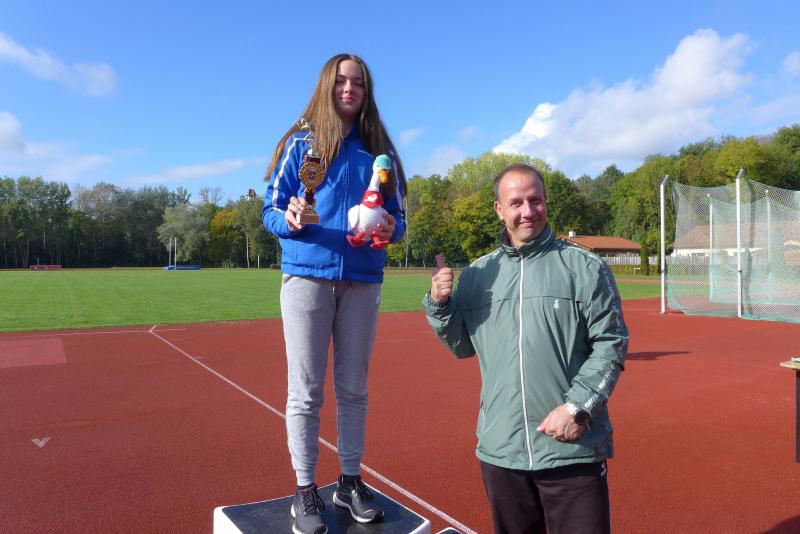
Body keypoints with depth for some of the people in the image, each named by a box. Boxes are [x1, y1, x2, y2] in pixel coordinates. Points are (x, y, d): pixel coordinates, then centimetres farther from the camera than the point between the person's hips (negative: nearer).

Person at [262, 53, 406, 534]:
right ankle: (306, 490, 16)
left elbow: (398, 216, 11)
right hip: (308, 276, -2)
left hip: (363, 280, 3)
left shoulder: (377, 148, 11)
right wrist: (290, 220, -21)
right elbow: (271, 211, 1)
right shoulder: (301, 143, 5)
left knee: (354, 388, 10)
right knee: (306, 391, 2)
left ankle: (351, 481, 25)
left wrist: (391, 229, -12)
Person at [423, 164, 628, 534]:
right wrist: (439, 305, -6)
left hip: (572, 451, -3)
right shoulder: (477, 274, 6)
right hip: (499, 451, 4)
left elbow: (611, 344, -4)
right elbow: (462, 346, 11)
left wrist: (577, 407, -13)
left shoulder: (585, 268, -3)